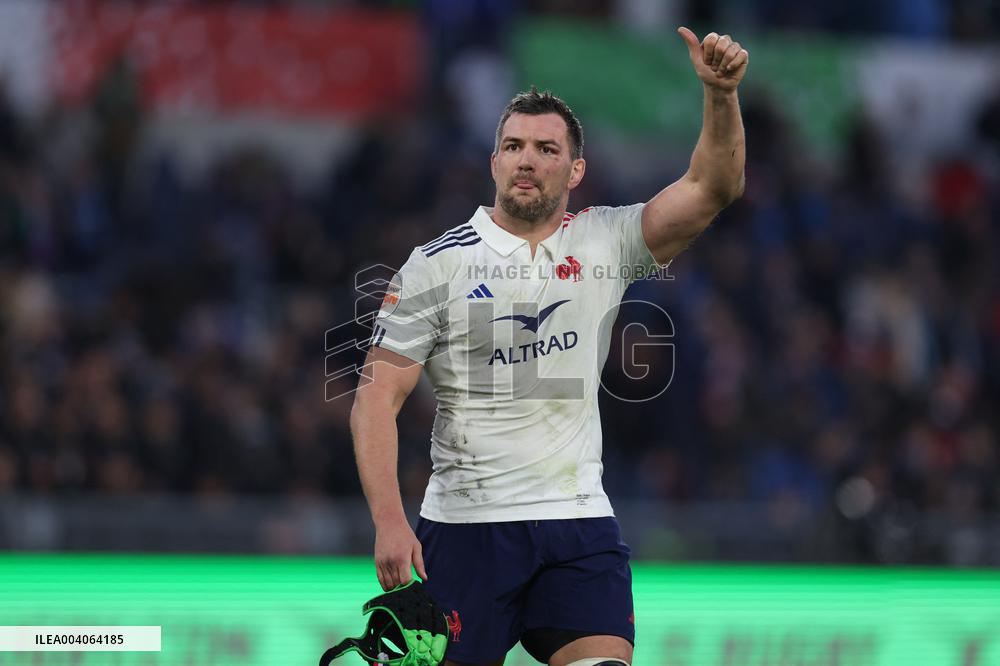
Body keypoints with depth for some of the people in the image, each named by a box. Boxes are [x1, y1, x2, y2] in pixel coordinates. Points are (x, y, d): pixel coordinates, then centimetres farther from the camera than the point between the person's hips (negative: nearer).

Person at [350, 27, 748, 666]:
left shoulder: (605, 243, 6)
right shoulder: (437, 265, -1)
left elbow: (712, 187, -4)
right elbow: (378, 398, -3)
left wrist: (721, 94, -21)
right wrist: (390, 522, -13)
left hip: (581, 526, 2)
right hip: (465, 526, -2)